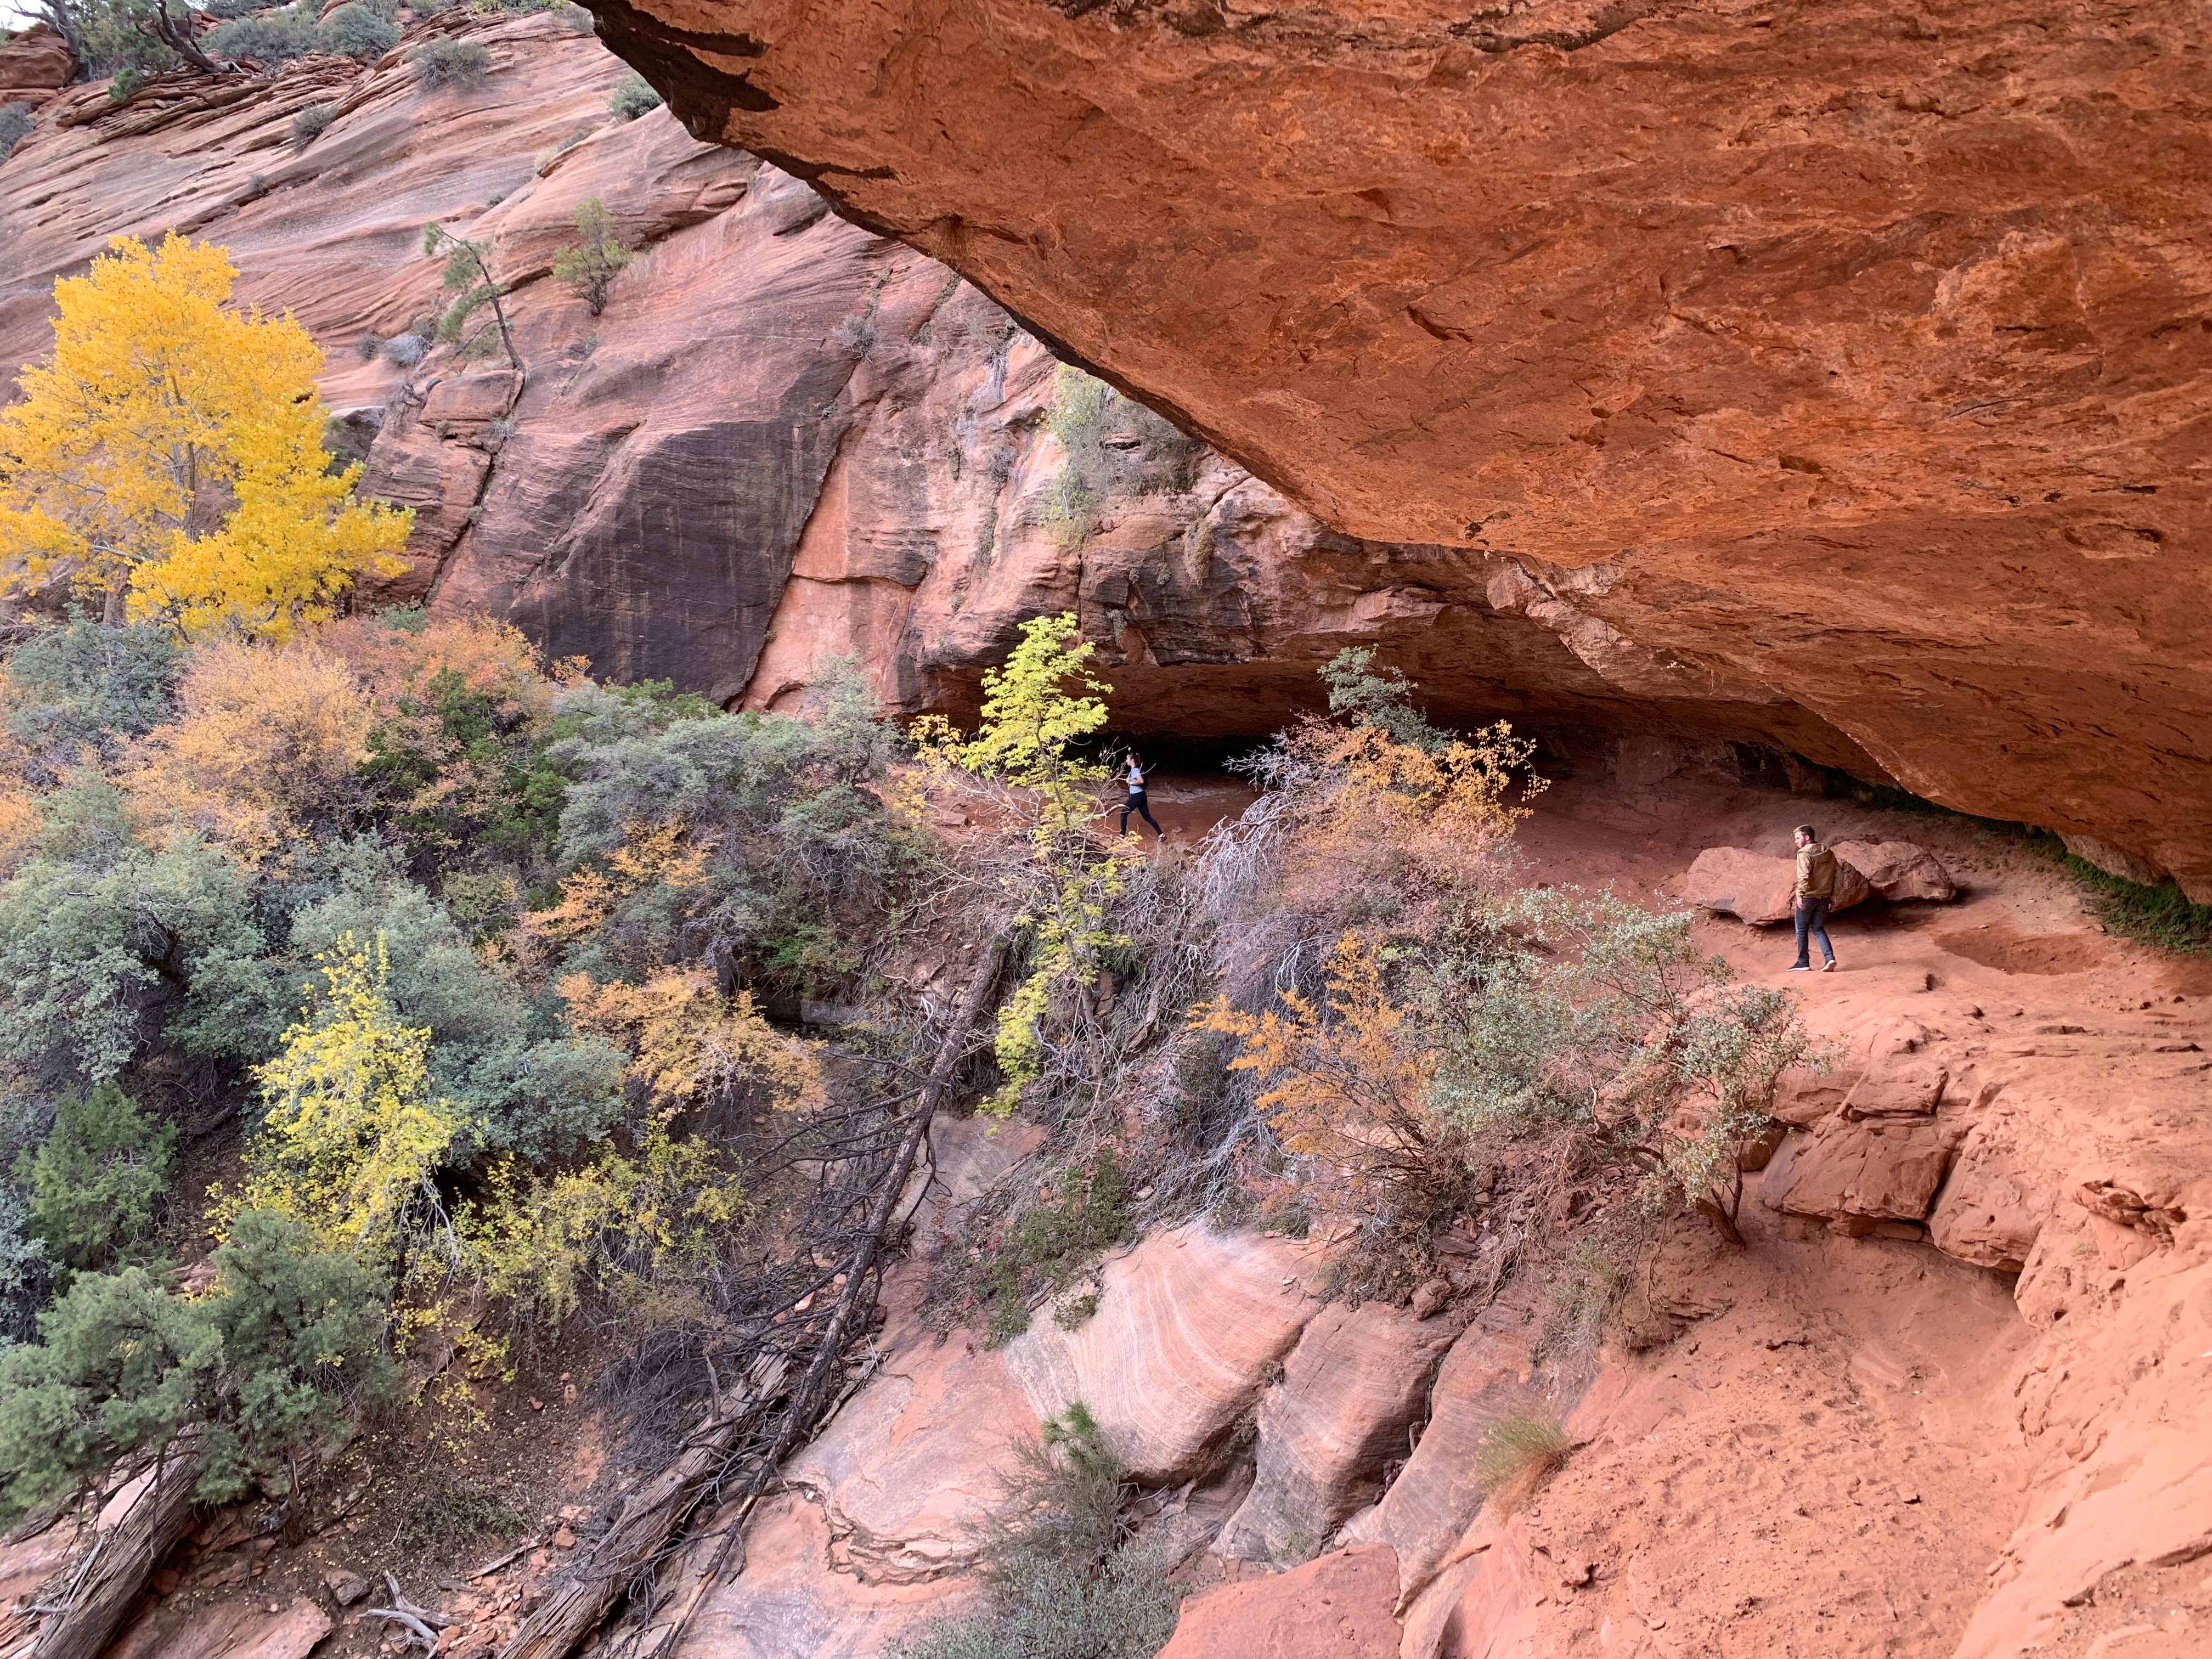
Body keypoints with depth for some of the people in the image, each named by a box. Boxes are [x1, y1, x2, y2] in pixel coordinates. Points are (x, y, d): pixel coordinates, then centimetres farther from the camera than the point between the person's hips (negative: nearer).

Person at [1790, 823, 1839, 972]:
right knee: (1819, 929, 13)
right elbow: (1835, 875, 13)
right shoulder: (1829, 853, 11)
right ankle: (1830, 958, -5)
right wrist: (1833, 895, 19)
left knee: (1802, 930, 8)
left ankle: (1803, 962, 11)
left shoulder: (1805, 853, -12)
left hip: (1808, 897, -6)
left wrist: (1800, 895, -26)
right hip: (1824, 898, 6)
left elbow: (1804, 876, -22)